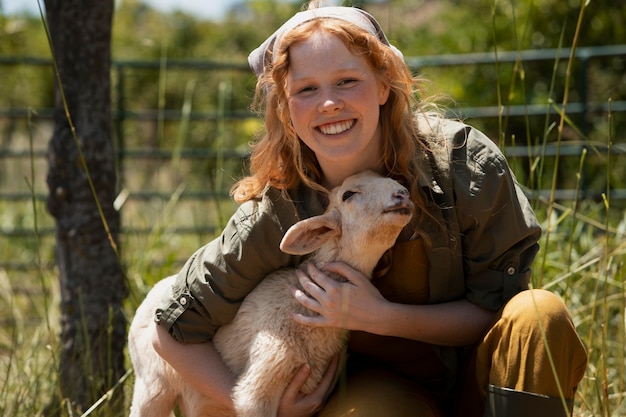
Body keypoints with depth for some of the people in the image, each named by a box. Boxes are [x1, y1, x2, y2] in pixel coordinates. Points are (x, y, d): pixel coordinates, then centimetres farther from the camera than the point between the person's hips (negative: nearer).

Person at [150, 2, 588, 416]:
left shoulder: (464, 162, -19)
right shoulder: (276, 215, -18)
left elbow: (499, 306, -11)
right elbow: (173, 332, -8)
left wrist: (382, 317, -24)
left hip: (477, 376, 2)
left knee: (541, 314, -31)